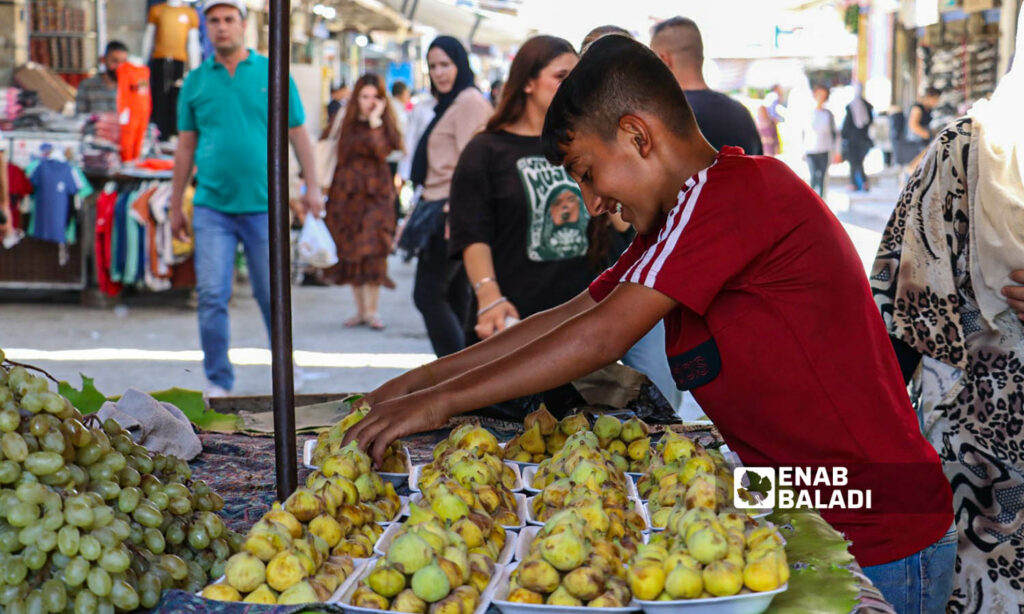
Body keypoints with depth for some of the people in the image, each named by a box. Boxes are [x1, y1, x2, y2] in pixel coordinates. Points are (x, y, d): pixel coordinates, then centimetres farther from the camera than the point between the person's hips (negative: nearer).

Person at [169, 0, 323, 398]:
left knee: (272, 295, 4)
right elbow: (185, 147, 12)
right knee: (212, 295, -4)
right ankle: (218, 380, 6)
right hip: (211, 205, 1)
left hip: (263, 205, -1)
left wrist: (312, 186, 0)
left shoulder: (272, 74, 5)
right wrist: (176, 206, 11)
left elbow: (298, 134, 7)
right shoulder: (195, 82, 8)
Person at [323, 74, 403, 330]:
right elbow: (340, 157, 14)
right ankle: (360, 309, 12)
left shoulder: (384, 124, 1)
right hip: (346, 193, 4)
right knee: (350, 253, 4)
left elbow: (382, 151, -17)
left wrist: (375, 121, -17)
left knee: (371, 251, -12)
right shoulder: (348, 123, 10)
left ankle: (372, 311, -6)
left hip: (374, 193, -4)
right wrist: (331, 191, 9)